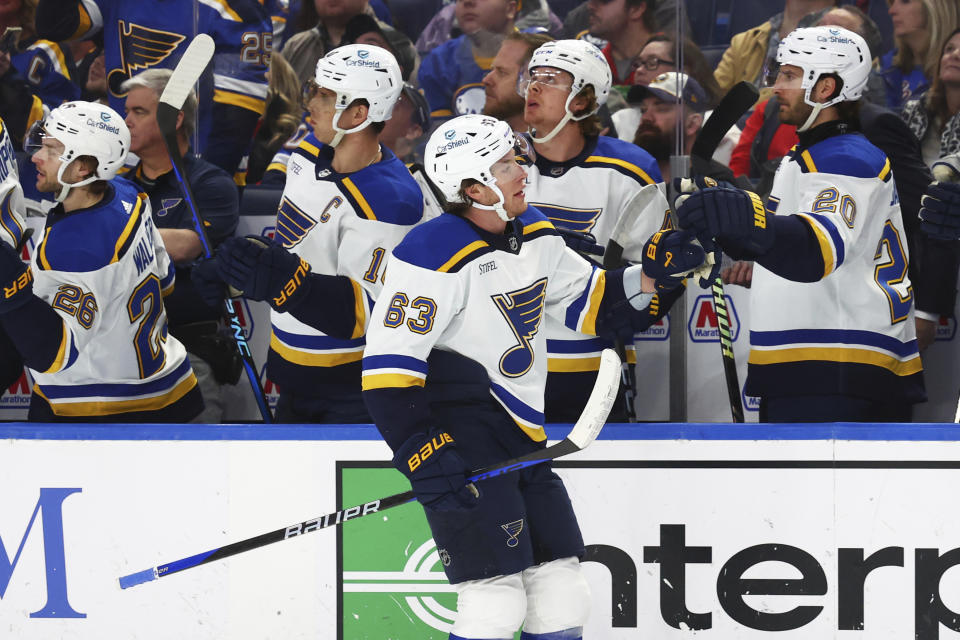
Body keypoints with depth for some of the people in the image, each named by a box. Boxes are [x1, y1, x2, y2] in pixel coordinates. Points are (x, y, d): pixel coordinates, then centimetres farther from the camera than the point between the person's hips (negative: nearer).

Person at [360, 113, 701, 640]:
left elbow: (589, 302, 20)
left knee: (561, 595, 11)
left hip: (519, 438, 9)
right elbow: (388, 365, -21)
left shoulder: (534, 235, 9)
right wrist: (423, 459, -24)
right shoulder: (436, 255, -18)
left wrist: (652, 277, 2)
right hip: (461, 441, -9)